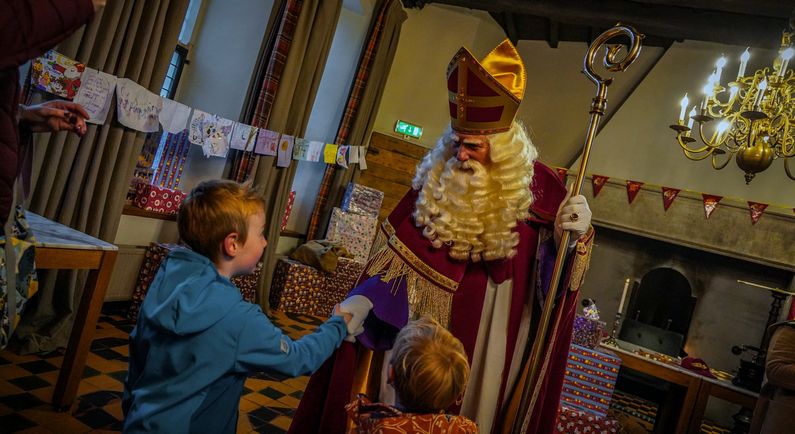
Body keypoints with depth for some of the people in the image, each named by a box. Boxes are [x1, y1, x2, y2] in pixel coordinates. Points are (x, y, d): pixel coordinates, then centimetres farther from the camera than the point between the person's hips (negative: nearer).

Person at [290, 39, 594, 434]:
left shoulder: (536, 187, -11)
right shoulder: (437, 178, -4)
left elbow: (557, 267, -6)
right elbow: (399, 249, -2)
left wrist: (576, 234, -26)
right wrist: (365, 300, -11)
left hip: (487, 332, -2)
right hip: (425, 319, 2)